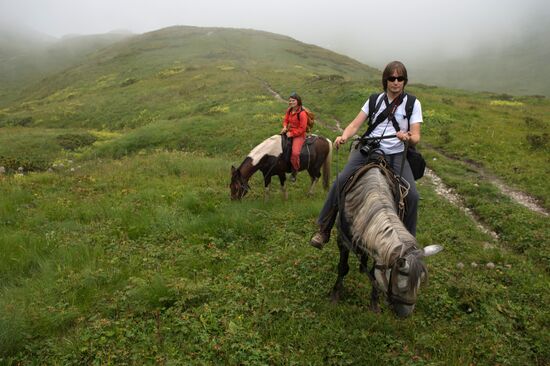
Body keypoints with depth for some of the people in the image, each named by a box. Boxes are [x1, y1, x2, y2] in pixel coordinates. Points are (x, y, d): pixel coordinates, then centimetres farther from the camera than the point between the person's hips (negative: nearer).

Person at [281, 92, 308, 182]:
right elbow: (285, 120, 14)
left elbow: (302, 129, -19)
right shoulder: (289, 110, 3)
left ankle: (294, 172, -2)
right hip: (289, 132, 8)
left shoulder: (302, 113, -20)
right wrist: (285, 127, -8)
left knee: (295, 153, -26)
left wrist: (291, 134, -20)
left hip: (299, 135, -8)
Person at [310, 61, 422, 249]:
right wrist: (343, 137, -21)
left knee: (412, 195, -18)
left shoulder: (413, 103, 3)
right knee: (341, 181, -22)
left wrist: (407, 137, -31)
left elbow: (416, 137, -5)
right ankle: (323, 230, -9)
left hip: (395, 155, 0)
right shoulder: (375, 99, 8)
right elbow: (355, 124, 1)